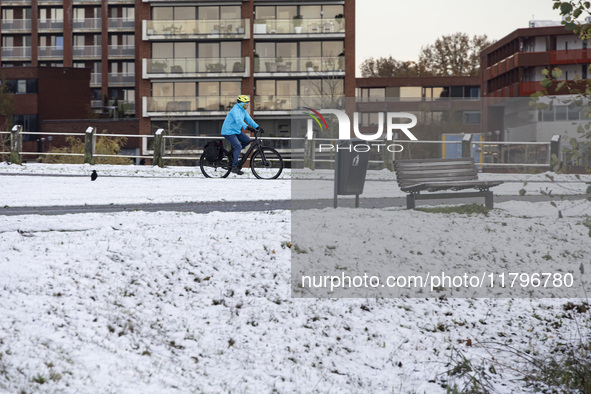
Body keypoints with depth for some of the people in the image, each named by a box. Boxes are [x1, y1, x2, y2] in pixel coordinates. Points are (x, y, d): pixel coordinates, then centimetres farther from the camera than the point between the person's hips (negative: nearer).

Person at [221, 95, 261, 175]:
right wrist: (246, 127, -52)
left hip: (236, 131, 9)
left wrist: (257, 126, -6)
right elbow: (238, 120, -38)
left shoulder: (243, 110, 10)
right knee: (238, 147, -19)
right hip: (229, 131, -9)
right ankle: (234, 167, -14)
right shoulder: (236, 110, -21)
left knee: (247, 140, -2)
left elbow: (248, 119, 7)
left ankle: (234, 153, 11)